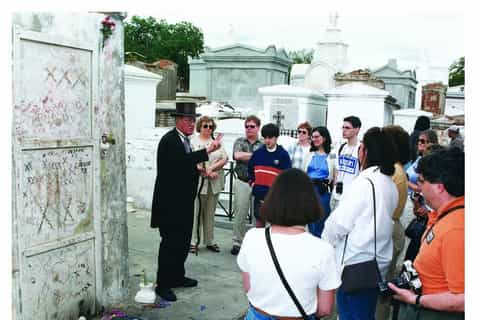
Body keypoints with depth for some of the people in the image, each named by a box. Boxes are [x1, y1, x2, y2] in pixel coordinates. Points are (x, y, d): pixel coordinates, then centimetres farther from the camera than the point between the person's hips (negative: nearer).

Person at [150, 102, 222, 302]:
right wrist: (208, 151, -38)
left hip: (183, 202, 10)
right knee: (170, 242, -3)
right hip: (170, 203, -10)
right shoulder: (169, 140, -16)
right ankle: (163, 285, 8)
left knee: (183, 241, 17)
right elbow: (182, 160, -34)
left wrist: (201, 170, 6)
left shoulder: (184, 139, 14)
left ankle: (177, 276, 31)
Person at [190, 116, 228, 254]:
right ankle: (193, 241, 6)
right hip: (198, 182, -4)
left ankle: (209, 241, 19)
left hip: (214, 183, 4)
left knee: (210, 214, 11)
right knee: (196, 213, -2)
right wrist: (207, 173, -12)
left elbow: (224, 159, 3)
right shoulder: (193, 142, 1)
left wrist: (211, 168, -11)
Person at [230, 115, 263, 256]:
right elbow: (237, 156, -12)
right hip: (242, 182, 0)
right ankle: (237, 243, 15)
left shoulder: (263, 145, 5)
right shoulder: (239, 141, 7)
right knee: (240, 214, 4)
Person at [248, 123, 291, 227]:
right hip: (259, 194, 3)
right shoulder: (258, 153, 4)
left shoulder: (283, 154, -6)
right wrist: (252, 182, 10)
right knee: (259, 220, 13)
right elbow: (250, 168, 19)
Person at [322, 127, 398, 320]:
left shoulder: (364, 182, -20)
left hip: (355, 266, -8)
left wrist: (324, 243, -1)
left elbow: (339, 223, -19)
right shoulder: (391, 185, 6)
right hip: (378, 265, 8)